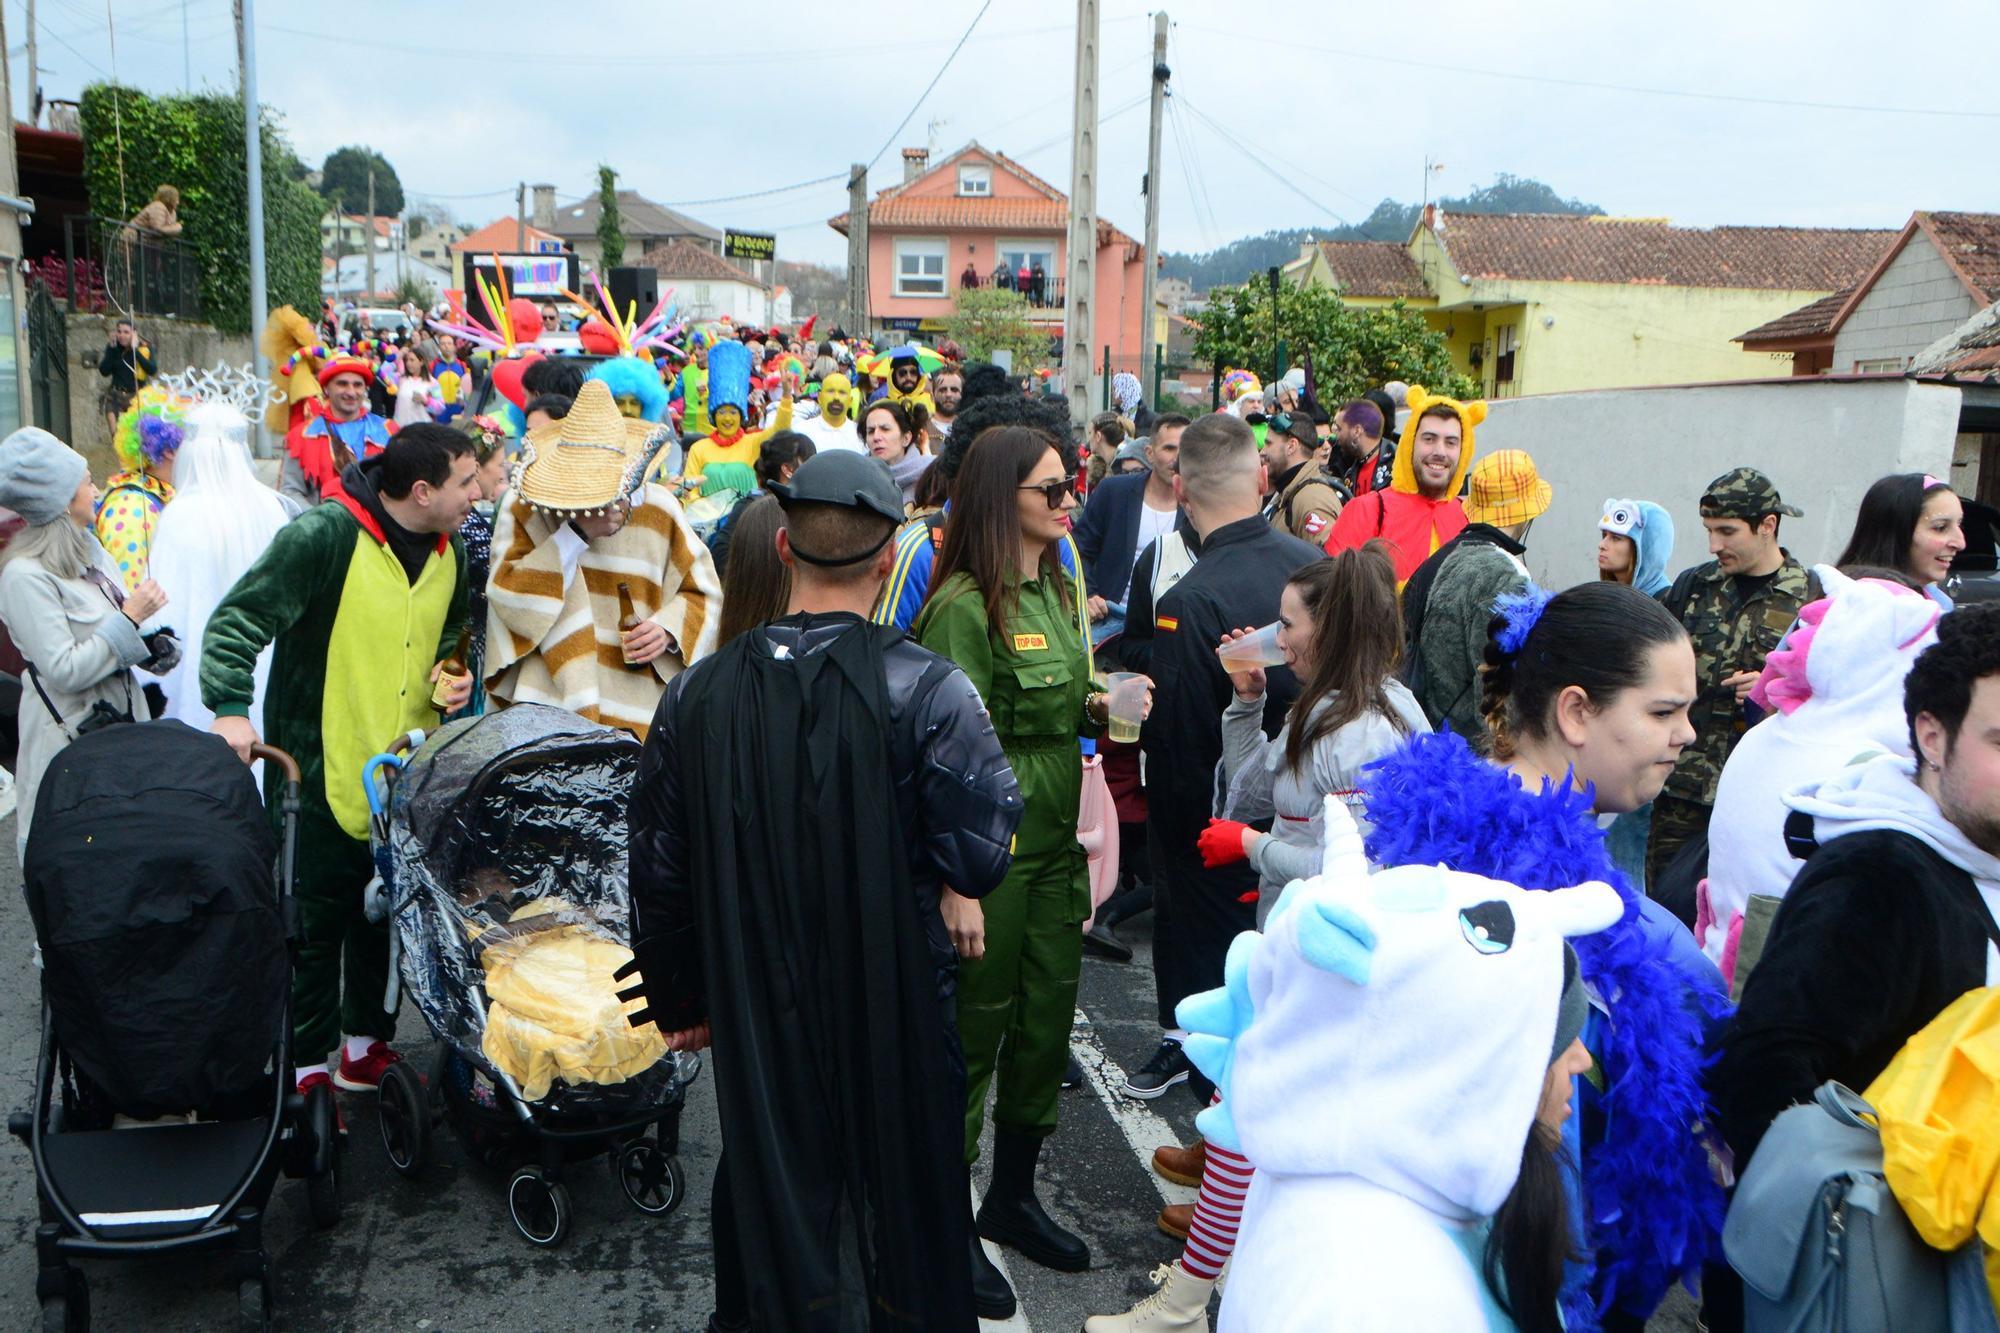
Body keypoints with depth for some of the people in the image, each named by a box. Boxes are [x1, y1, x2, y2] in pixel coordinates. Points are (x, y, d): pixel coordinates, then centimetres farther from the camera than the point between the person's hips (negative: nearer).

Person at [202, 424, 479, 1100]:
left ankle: (366, 1043, 31)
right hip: (321, 767, -6)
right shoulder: (324, 535, -17)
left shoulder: (449, 552, 6)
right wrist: (231, 708, -29)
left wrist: (452, 672, 4)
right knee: (316, 921, 2)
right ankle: (308, 1067, 15)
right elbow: (237, 620, -17)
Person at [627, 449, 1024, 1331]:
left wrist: (676, 998, 14)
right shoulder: (928, 689, -19)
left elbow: (658, 868, 0)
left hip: (753, 1012, 3)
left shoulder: (698, 693, -8)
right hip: (895, 1010, -2)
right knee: (906, 1195, 17)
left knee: (764, 1191, 21)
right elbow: (981, 861, -19)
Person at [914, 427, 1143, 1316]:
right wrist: (958, 883, -21)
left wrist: (1094, 706, 1)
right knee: (973, 1032, 3)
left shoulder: (1054, 590, 12)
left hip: (1055, 839, 8)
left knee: (1048, 1021, 15)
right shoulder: (965, 606, -15)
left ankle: (1012, 1198, 34)